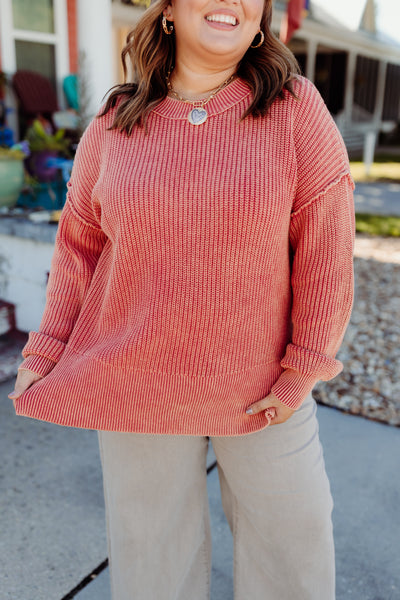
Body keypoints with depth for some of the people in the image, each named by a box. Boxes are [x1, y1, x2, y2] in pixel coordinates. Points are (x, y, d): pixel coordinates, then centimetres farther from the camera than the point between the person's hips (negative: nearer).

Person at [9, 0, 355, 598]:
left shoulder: (295, 107, -8)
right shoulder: (115, 122, -2)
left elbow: (325, 241, -8)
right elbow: (81, 242, 5)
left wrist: (304, 368, -9)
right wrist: (46, 351, 1)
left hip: (260, 379, 0)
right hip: (136, 378, 1)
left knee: (288, 522, 18)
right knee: (150, 537, 18)